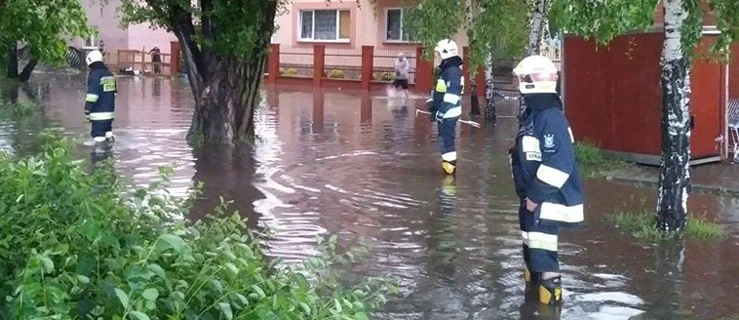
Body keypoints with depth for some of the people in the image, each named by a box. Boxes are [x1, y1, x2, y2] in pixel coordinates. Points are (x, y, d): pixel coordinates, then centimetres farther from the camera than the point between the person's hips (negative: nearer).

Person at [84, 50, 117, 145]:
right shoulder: (109, 74, 12)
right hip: (109, 111, 8)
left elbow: (92, 95, -18)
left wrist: (87, 110, -13)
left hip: (98, 113, -8)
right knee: (108, 132, 21)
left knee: (98, 135, -4)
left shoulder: (94, 75, -13)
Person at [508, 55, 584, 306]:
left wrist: (536, 195, -22)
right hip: (532, 197, 10)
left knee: (542, 254, -10)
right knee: (531, 248, 20)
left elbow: (559, 163, -26)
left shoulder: (551, 117, -20)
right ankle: (532, 288, 34)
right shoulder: (532, 115, 12)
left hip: (547, 200, -10)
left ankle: (550, 296, -3)